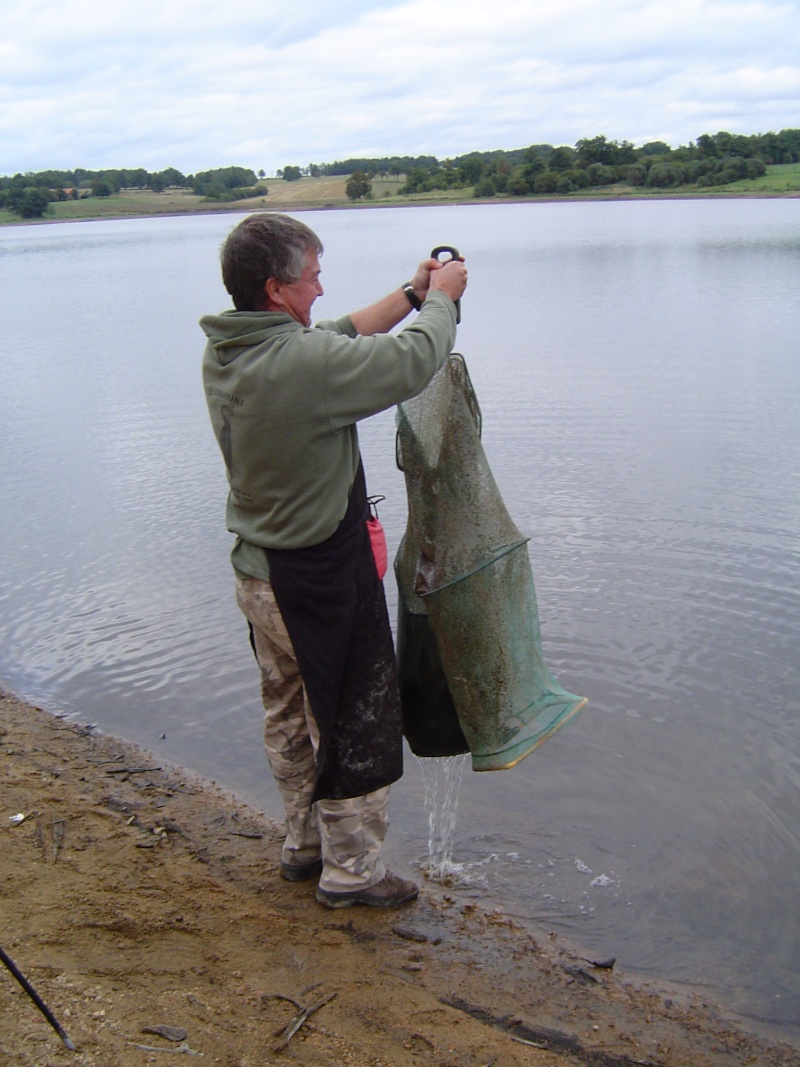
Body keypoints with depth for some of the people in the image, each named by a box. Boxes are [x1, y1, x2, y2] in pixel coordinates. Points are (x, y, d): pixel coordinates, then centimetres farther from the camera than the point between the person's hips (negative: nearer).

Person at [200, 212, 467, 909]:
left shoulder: (222, 354, -1)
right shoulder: (305, 363, -28)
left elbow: (338, 340, 11)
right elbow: (414, 361, -17)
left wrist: (411, 296, 12)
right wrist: (439, 300, 2)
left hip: (257, 572, 9)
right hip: (322, 584, -9)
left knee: (290, 719, 23)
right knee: (354, 725, 10)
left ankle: (305, 844, 40)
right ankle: (351, 870, 25)